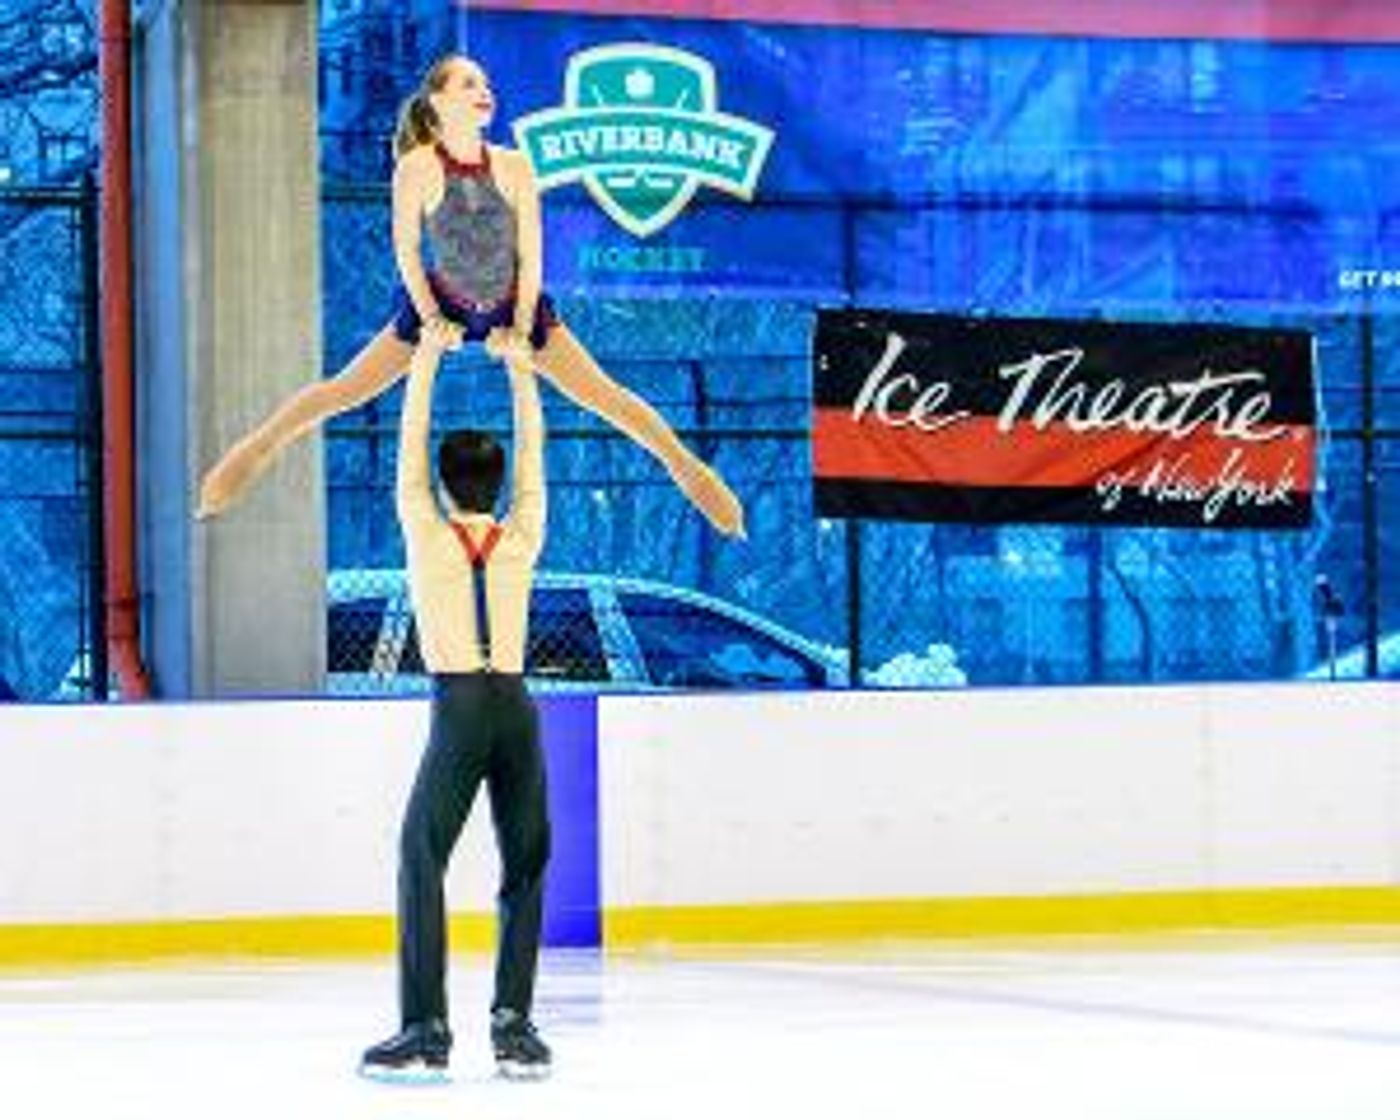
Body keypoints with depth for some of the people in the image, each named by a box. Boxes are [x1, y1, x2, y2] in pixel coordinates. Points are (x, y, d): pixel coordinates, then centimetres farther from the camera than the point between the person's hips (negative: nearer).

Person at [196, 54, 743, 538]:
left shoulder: (513, 167, -21)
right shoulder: (417, 169, -24)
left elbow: (530, 255, -11)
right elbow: (406, 249, -12)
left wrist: (521, 328, -9)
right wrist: (430, 320, -9)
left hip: (516, 304, 1)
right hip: (442, 304, -1)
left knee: (604, 395, 1)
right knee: (345, 390, 4)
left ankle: (684, 464, 17)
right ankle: (261, 447, 23)